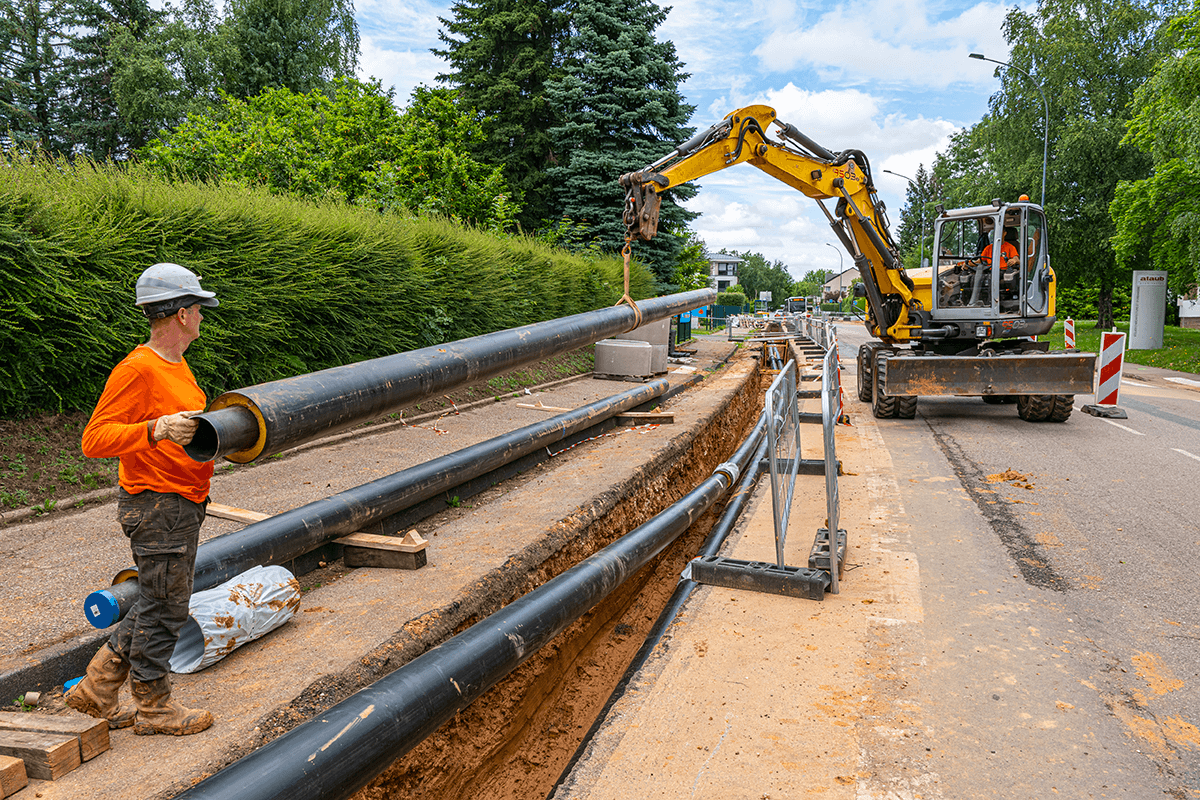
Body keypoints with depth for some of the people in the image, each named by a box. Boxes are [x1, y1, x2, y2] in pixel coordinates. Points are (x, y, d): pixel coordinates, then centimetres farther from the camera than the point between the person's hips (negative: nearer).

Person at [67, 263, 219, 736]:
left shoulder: (176, 365, 12)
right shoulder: (136, 369, -18)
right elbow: (95, 439, -22)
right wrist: (156, 430, -35)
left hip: (184, 503, 10)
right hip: (157, 506, -10)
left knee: (160, 604, 18)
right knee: (164, 608, 4)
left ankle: (97, 688, 31)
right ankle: (153, 707, 21)